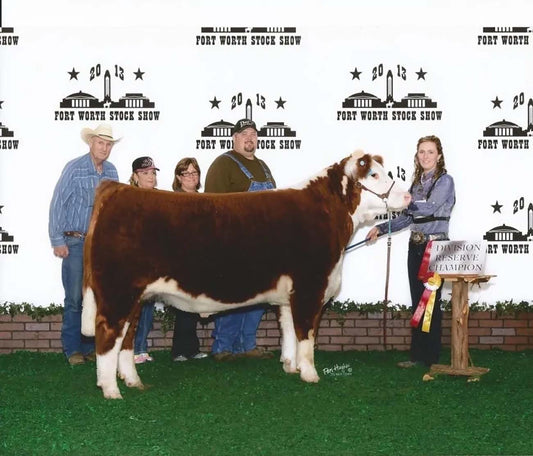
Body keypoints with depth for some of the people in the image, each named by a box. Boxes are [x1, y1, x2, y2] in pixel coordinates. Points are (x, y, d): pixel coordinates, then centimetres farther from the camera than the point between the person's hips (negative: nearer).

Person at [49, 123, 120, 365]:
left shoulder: (112, 172, 8)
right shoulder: (74, 168, -6)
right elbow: (57, 204, -6)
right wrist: (58, 241, -9)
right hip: (75, 242, -4)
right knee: (74, 298, -4)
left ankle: (90, 347, 15)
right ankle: (72, 349, 4)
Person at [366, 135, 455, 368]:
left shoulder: (445, 181, -6)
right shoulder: (417, 182, 15)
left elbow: (430, 207, -21)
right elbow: (407, 217, 19)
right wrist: (381, 228, 10)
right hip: (415, 246, 7)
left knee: (431, 302, -4)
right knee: (417, 302, 7)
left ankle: (431, 358, 2)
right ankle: (417, 355, 12)